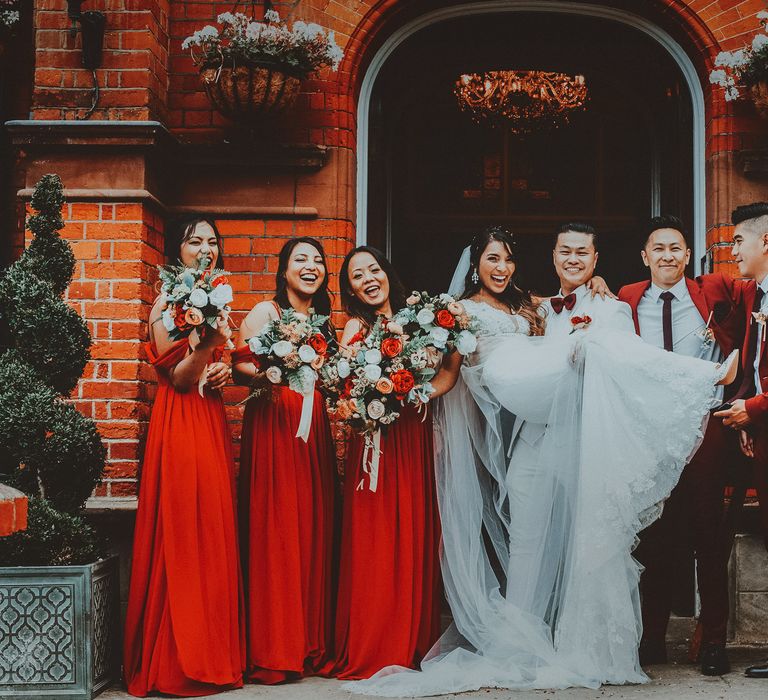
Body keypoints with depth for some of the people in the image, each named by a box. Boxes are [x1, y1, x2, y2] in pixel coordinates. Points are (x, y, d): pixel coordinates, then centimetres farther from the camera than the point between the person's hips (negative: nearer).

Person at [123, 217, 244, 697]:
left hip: (212, 421, 8)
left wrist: (223, 373, 4)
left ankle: (216, 651, 15)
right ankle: (180, 661, 0)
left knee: (216, 531, 8)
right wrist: (207, 342, -28)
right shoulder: (168, 303, -7)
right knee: (183, 535, -7)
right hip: (180, 423, -8)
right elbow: (179, 377, -12)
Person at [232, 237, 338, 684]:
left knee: (314, 529, 3)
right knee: (274, 531, -9)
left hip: (315, 431, 6)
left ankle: (312, 646, 9)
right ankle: (271, 652, -4)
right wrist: (263, 374, -28)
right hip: (272, 427, -6)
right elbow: (239, 366, -9)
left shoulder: (324, 322, 20)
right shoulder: (265, 312, 1)